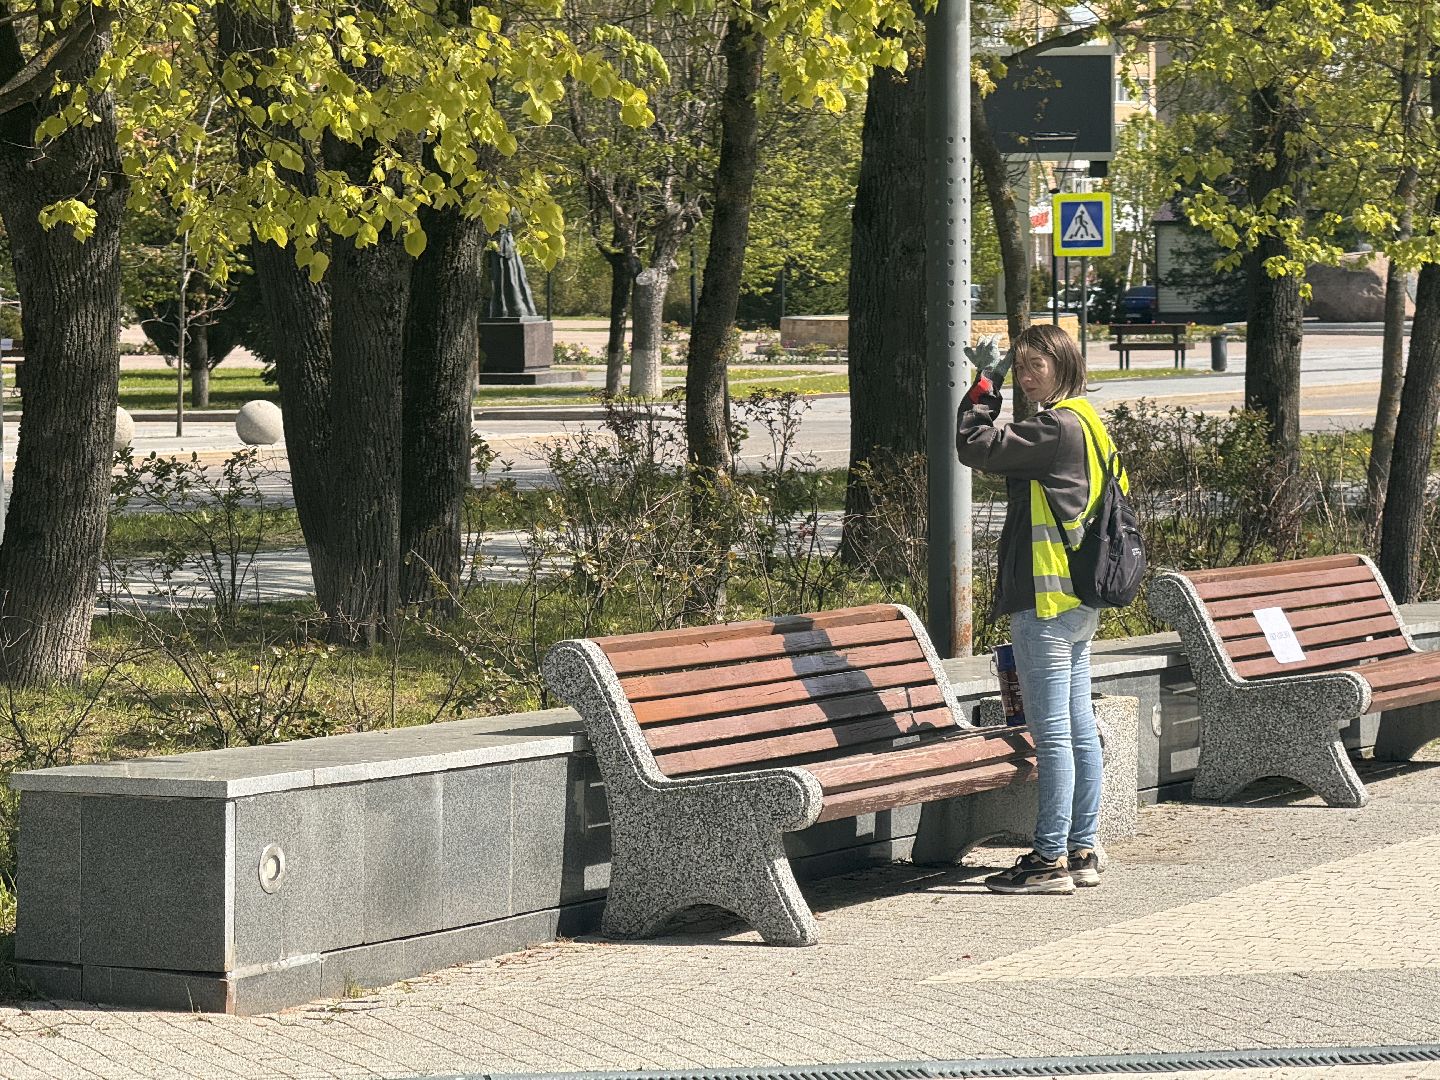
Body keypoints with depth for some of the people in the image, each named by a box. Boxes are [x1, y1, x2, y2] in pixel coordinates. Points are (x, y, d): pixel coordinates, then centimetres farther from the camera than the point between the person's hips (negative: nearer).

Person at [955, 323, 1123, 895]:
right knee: (1079, 729, 12)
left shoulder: (1057, 427, -14)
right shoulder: (1087, 425, 16)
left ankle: (1052, 859, -6)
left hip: (1047, 599, -10)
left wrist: (982, 387, -5)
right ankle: (1082, 850, 16)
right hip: (1080, 600, 10)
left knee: (1052, 732, -8)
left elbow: (975, 447, -14)